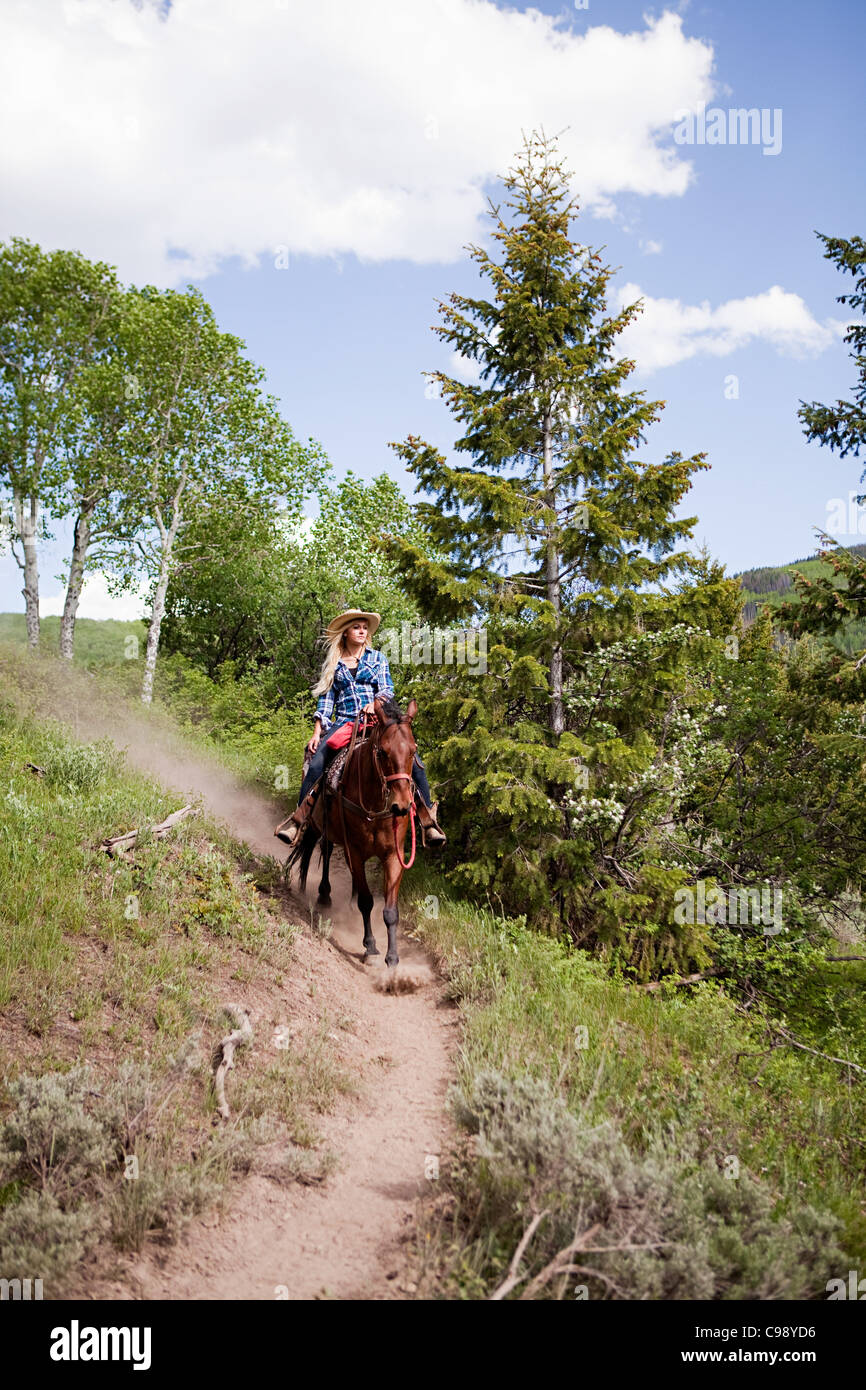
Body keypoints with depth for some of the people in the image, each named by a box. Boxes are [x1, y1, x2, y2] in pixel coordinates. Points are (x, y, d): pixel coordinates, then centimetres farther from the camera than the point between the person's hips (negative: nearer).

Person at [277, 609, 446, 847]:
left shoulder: (377, 658, 16)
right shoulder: (332, 664, 16)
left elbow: (387, 689, 6)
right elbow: (325, 700, 13)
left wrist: (376, 703, -17)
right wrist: (317, 733, 2)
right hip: (343, 723, 0)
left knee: (413, 762, -21)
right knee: (316, 764, -24)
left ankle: (428, 821, -13)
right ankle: (297, 820, -15)